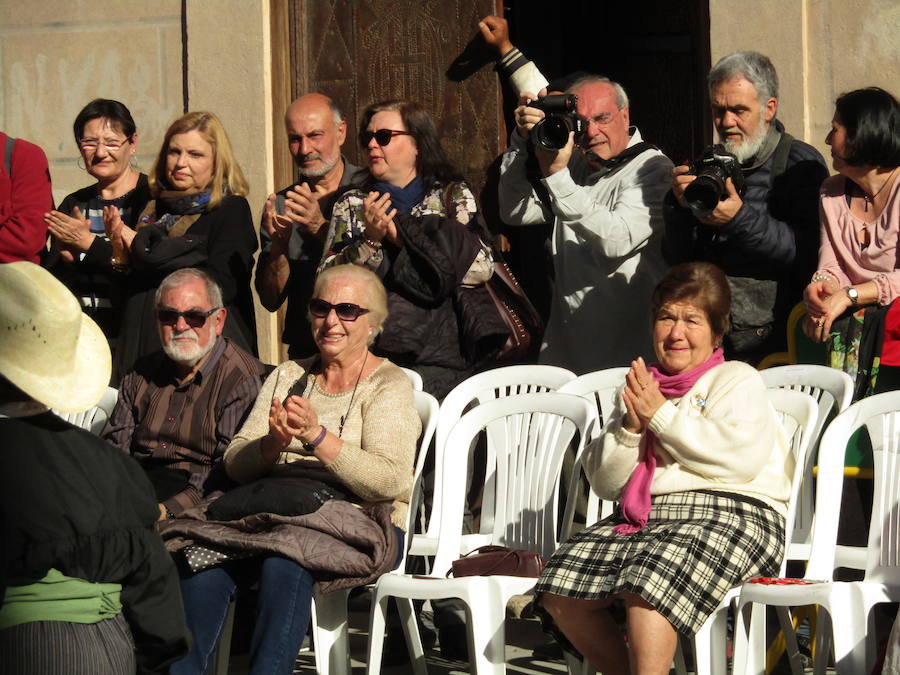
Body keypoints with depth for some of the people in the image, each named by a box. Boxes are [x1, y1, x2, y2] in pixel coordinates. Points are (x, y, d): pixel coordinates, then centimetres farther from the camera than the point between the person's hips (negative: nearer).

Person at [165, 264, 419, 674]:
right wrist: (273, 443, -13)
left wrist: (317, 436, -22)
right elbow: (235, 463, 10)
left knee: (285, 563, -37)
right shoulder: (289, 376, 20)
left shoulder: (388, 385, 5)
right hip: (276, 513, 4)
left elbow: (389, 482, -11)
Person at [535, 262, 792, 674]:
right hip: (644, 517, 6)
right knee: (559, 591, -17)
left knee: (646, 585, -36)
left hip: (730, 514, -6)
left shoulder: (737, 380, 8)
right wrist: (630, 428, 0)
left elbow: (742, 458, -13)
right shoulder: (641, 390, 25)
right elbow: (606, 484, 19)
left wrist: (662, 415, -6)